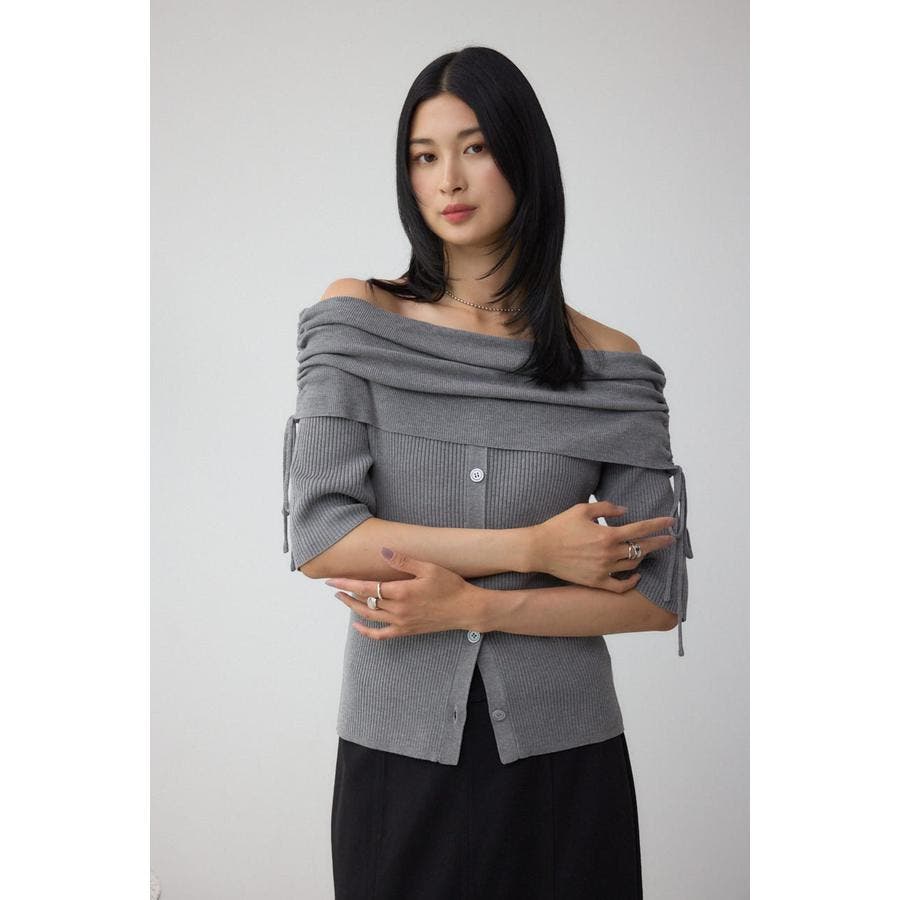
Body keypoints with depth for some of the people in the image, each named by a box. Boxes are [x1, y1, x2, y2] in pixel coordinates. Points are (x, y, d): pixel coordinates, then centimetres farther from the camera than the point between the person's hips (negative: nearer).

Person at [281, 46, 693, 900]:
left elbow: (657, 596, -4)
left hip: (562, 760, 1)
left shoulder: (609, 363, -3)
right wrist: (533, 549, -14)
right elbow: (315, 535, -13)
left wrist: (471, 606, -16)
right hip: (395, 755, 0)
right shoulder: (354, 323, -4)